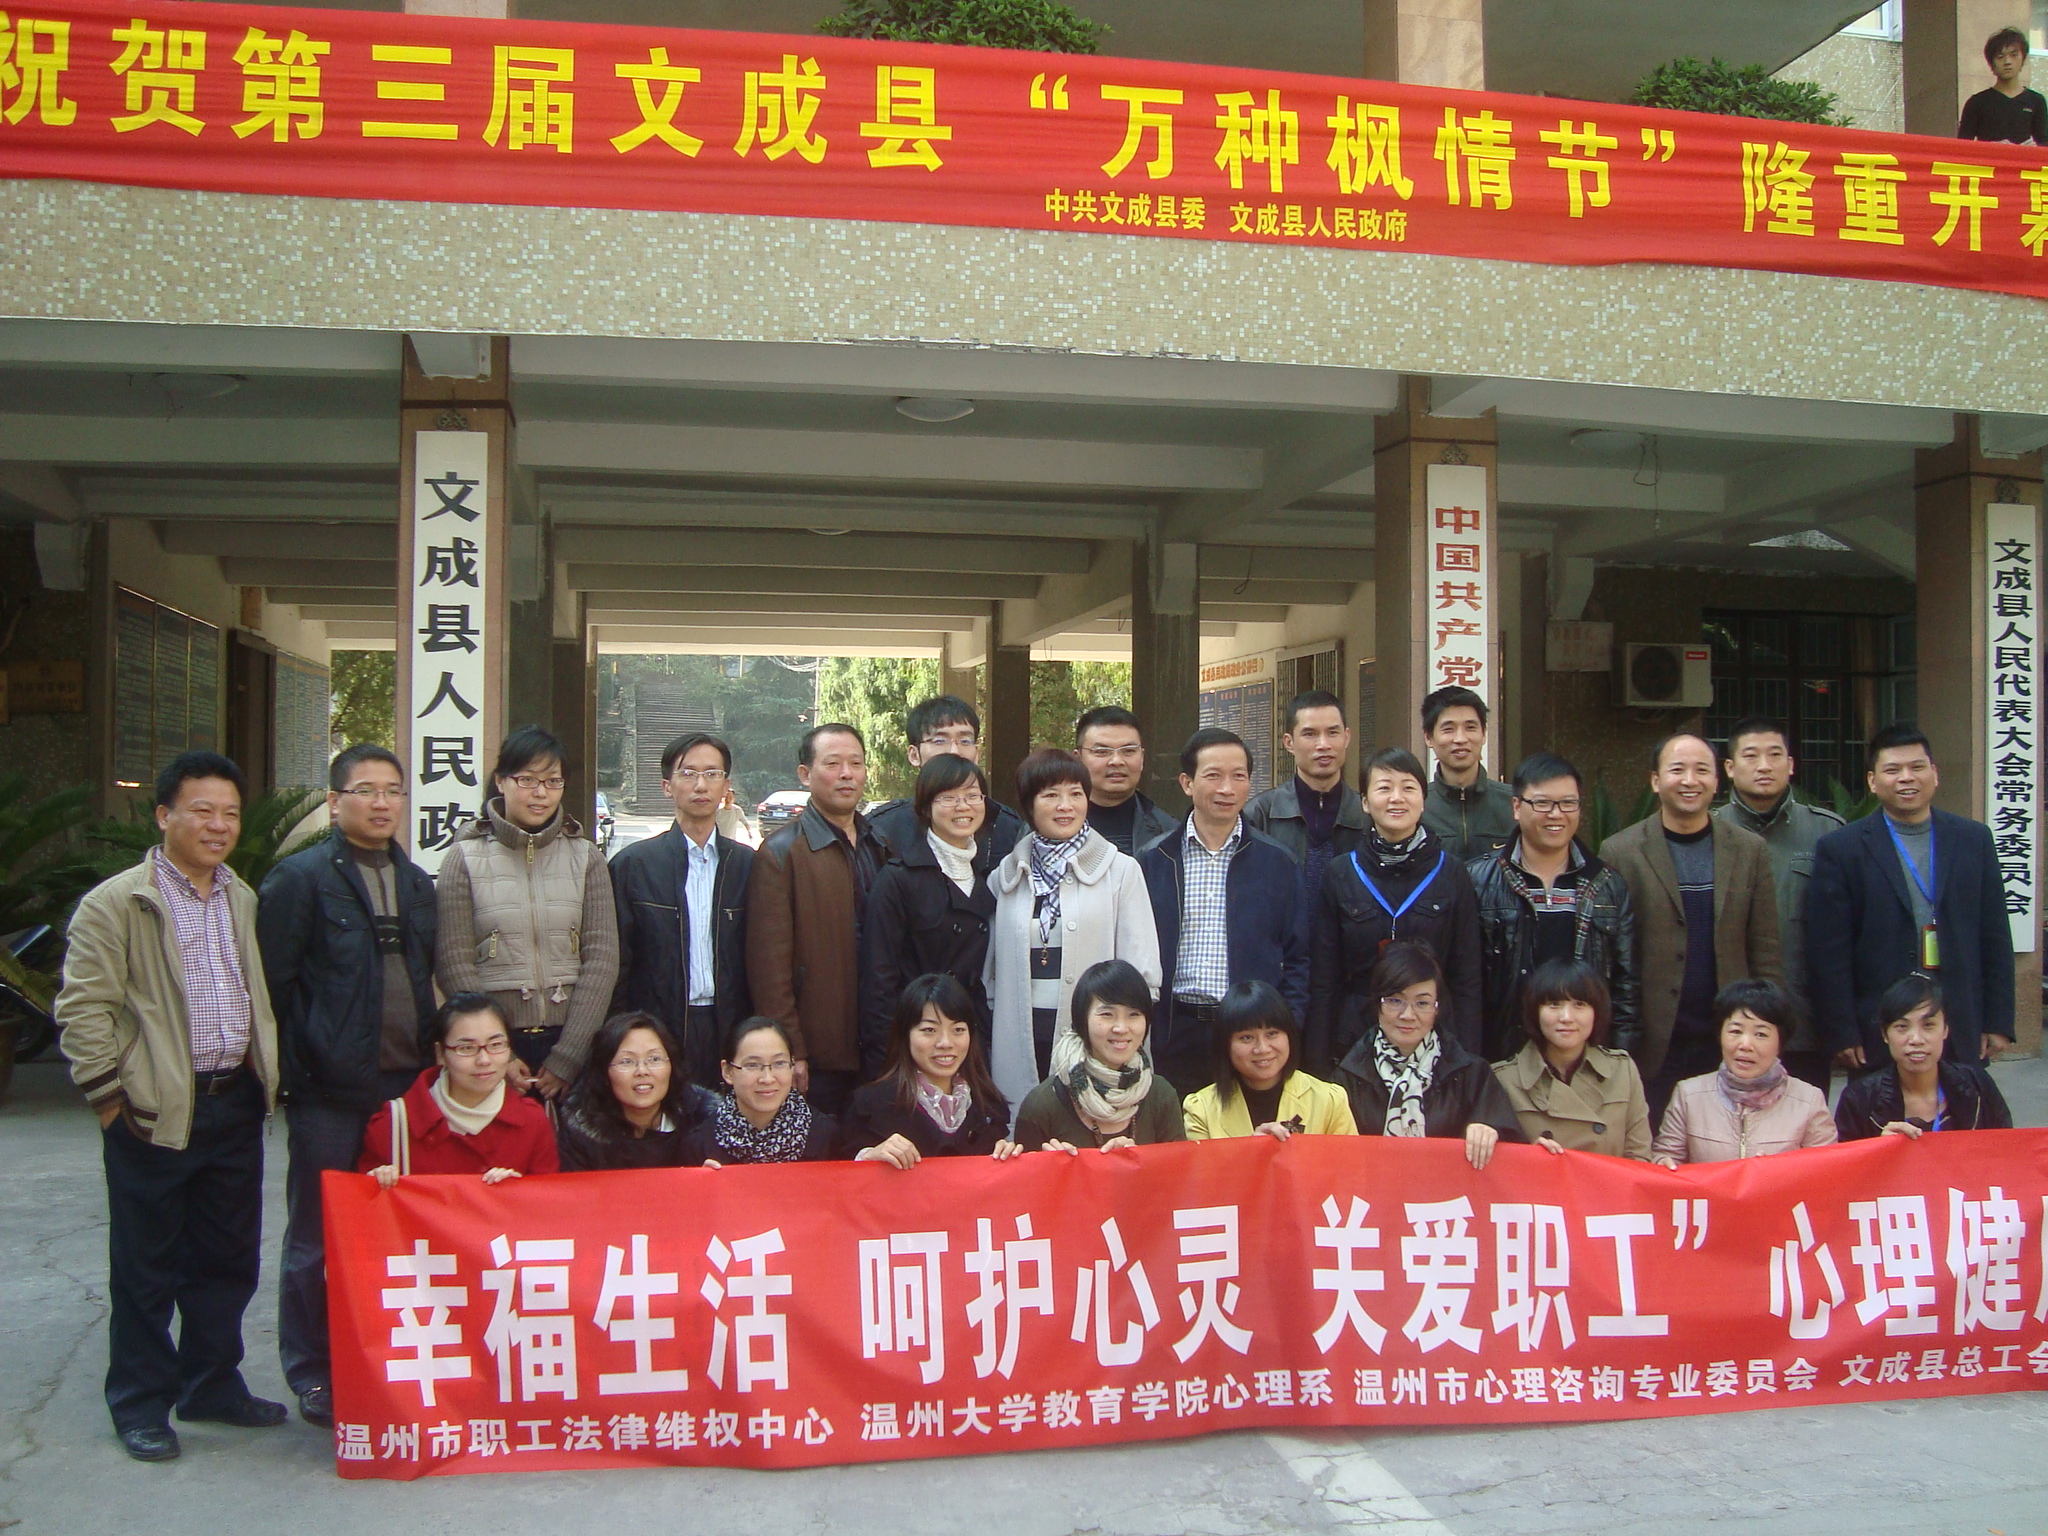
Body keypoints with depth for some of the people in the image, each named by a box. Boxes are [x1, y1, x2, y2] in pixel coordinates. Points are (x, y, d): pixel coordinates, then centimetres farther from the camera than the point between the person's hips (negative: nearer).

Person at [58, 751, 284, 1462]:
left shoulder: (245, 901, 13)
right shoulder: (116, 903, -6)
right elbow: (83, 1007, -9)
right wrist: (109, 1095, -11)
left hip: (235, 1104, 6)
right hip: (156, 1111, -6)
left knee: (228, 1261, 13)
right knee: (147, 1268, 5)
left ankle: (212, 1385, 28)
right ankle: (141, 1404, 19)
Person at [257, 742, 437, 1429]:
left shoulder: (417, 883, 14)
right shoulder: (300, 878, -5)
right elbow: (273, 983, -8)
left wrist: (427, 1059, 11)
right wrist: (289, 1071, -10)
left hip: (405, 1084, 5)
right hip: (330, 1090, -5)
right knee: (318, 1241, 5)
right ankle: (315, 1380, 18)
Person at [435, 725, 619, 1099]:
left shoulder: (585, 858, 5)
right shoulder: (466, 857, 1)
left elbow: (602, 960, -1)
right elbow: (453, 963, -3)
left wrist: (566, 1059, -9)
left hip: (570, 1042, 1)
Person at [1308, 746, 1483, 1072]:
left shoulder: (1450, 874, 1)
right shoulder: (1340, 876, 0)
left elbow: (1467, 980, 3)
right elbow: (1323, 980, 2)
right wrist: (1317, 1066, -1)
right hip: (1354, 1041, 0)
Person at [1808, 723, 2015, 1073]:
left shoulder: (1975, 839, 8)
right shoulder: (1841, 849, -2)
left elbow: (1995, 937, 9)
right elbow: (1828, 952, -5)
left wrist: (1998, 1023, 5)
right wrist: (1841, 1034, -8)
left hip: (1963, 1033, 3)